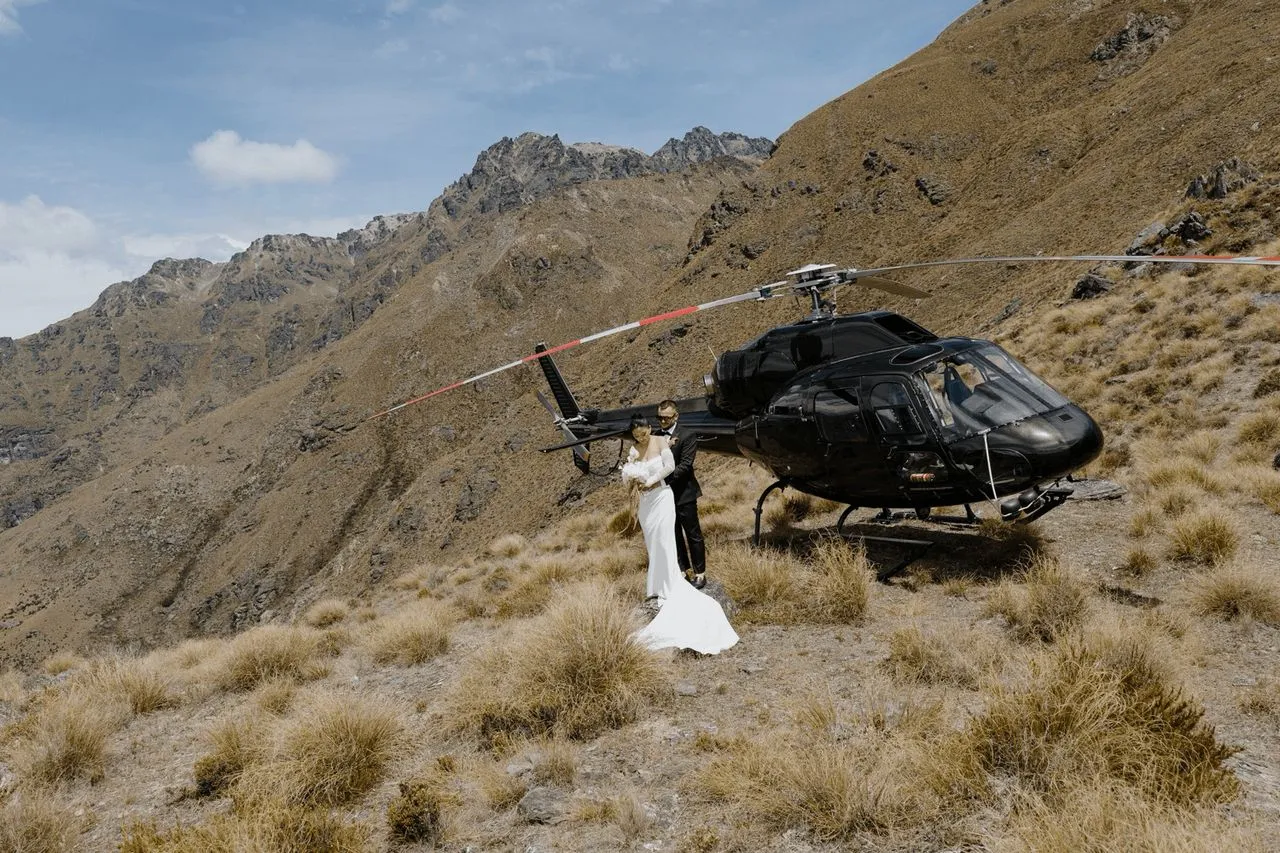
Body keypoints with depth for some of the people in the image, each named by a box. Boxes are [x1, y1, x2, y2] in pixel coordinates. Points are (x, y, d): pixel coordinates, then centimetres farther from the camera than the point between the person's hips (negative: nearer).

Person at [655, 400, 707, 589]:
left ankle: (700, 573, 16)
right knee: (674, 536, 14)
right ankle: (684, 570, 27)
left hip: (683, 495, -5)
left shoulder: (687, 436, -11)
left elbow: (685, 465, -19)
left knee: (693, 535, 5)